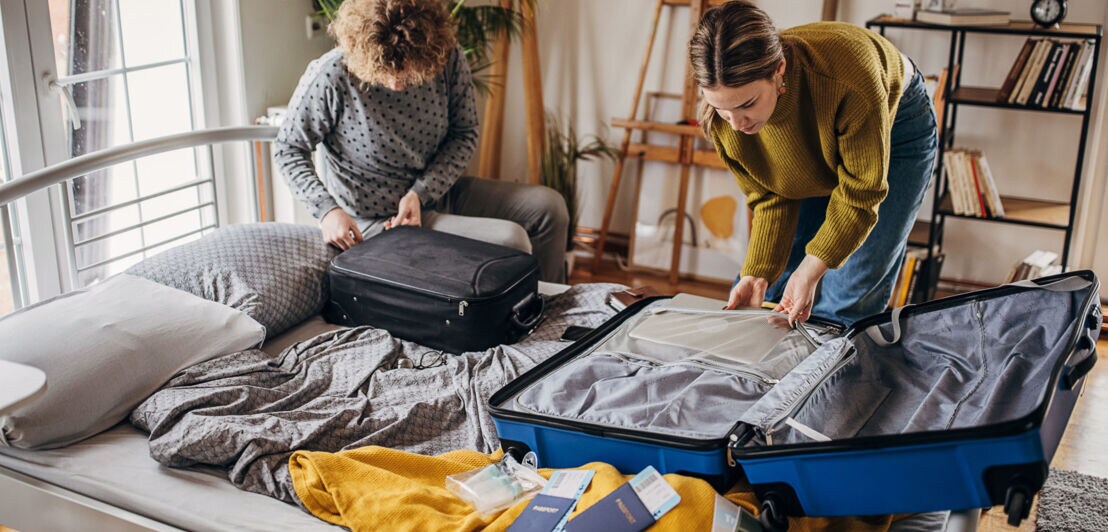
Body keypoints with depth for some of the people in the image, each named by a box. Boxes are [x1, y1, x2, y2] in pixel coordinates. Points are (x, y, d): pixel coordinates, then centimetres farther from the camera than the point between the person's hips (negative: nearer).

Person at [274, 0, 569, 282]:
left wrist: (421, 193, -15)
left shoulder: (447, 58, -14)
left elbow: (465, 133, -2)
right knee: (509, 241, -21)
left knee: (548, 206, -1)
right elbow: (288, 148, -10)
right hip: (379, 217, -5)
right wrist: (326, 209, -24)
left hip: (438, 188, 6)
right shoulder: (329, 77, -24)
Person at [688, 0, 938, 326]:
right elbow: (772, 199, -17)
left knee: (850, 298, -6)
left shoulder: (847, 78, -46)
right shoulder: (722, 117, -32)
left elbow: (860, 192, -32)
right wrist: (756, 275, -28)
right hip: (814, 146, 4)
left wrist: (810, 271, -36)